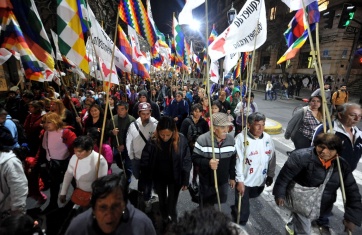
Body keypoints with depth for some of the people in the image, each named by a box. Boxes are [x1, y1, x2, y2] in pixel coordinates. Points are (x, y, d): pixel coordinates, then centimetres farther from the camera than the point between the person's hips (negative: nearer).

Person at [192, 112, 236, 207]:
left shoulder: (231, 139, -5)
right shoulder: (202, 140, -20)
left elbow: (232, 160, 5)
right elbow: (195, 158, -16)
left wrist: (232, 177, 10)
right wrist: (208, 163, -33)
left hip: (223, 181, 4)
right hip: (207, 182, -4)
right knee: (206, 208, 15)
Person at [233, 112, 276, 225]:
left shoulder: (268, 138, -4)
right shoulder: (241, 138, -20)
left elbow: (272, 158, 8)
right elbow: (238, 161, -19)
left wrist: (270, 175, 12)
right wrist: (240, 181, -18)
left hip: (260, 180, 6)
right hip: (244, 181, -5)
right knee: (243, 210, 6)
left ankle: (237, 207, 57)